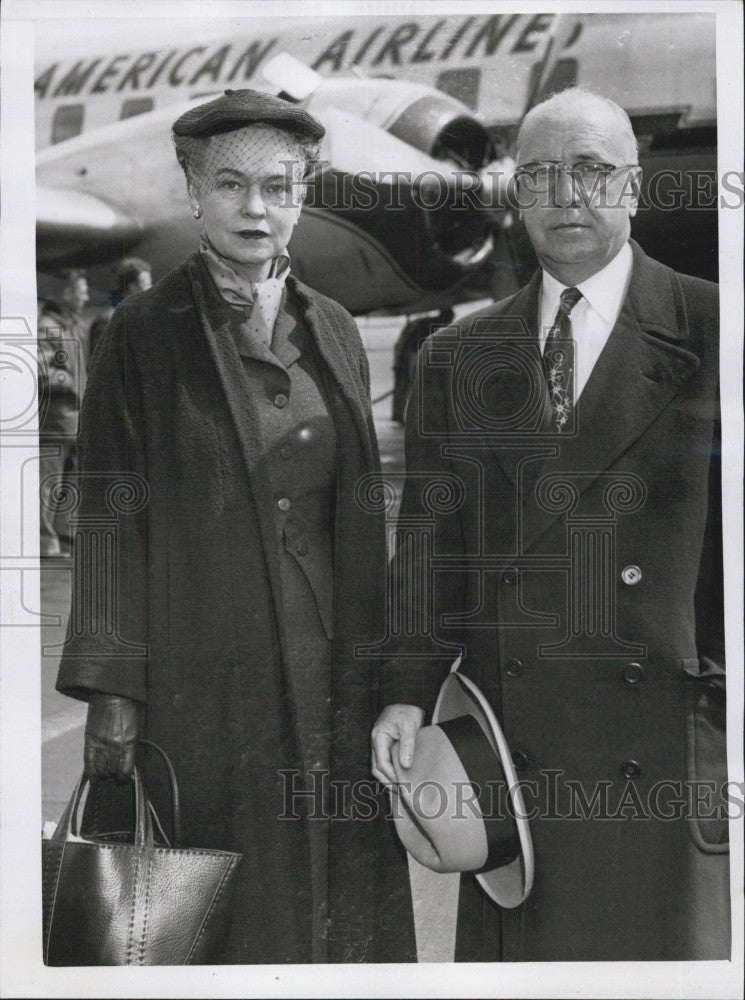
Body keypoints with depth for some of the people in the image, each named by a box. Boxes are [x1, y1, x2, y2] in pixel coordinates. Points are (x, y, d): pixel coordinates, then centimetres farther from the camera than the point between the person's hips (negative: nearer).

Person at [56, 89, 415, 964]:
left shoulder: (335, 332, 10)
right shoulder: (145, 334, -3)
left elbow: (362, 512, 12)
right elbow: (111, 521, -6)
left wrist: (382, 675, 8)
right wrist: (111, 694, -11)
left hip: (333, 668, 4)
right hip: (205, 671, -4)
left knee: (338, 888, 10)